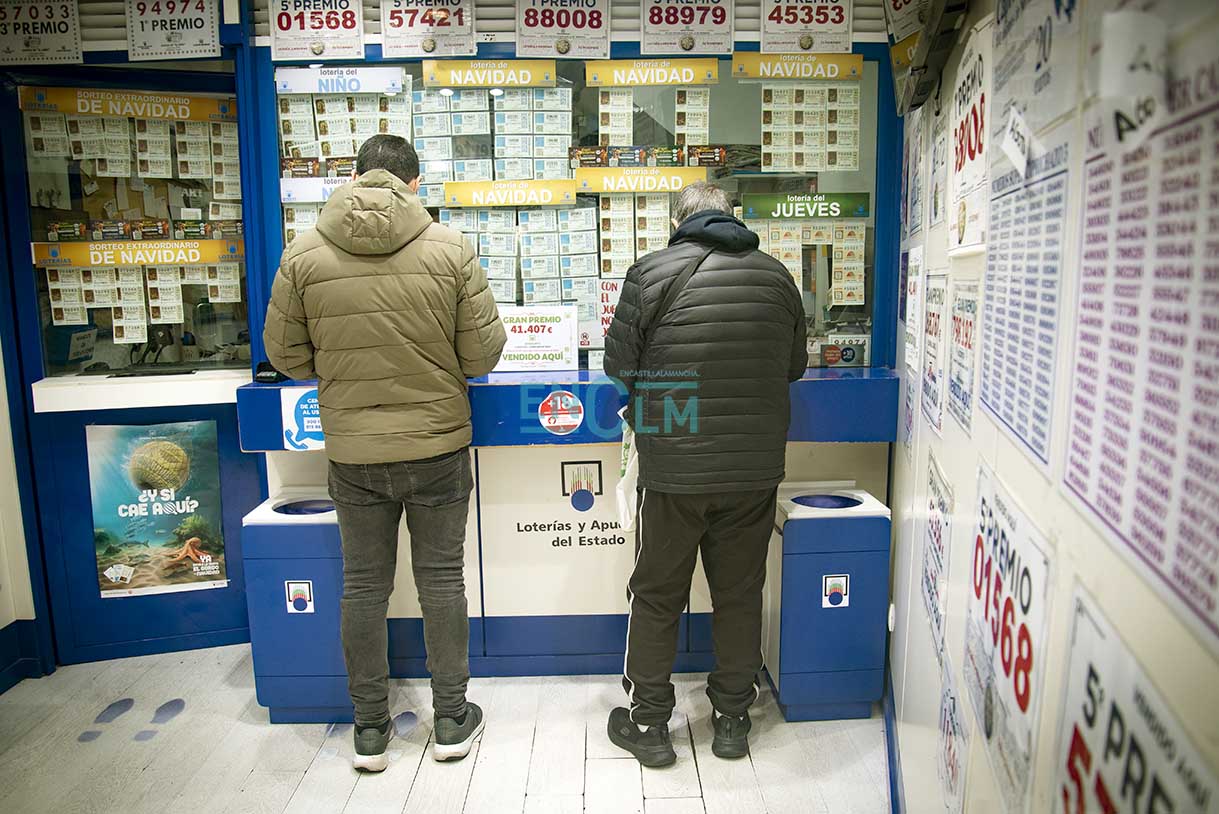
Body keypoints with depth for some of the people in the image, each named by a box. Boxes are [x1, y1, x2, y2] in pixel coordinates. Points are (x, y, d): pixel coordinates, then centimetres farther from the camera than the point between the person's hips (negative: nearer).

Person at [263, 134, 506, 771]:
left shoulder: (304, 253, -5)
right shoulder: (451, 248, -10)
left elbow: (285, 353, 2)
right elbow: (483, 352, -7)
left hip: (352, 451, 1)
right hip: (438, 444, -1)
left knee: (364, 586, 14)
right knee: (441, 579, 13)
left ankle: (370, 728, 27)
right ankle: (452, 719, 26)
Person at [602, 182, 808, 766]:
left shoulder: (651, 273, -8)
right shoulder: (776, 275, 3)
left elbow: (618, 363, -4)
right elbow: (794, 366, 13)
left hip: (674, 468, -3)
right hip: (756, 469, 3)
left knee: (656, 596, 12)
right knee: (740, 593, 16)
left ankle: (648, 724, 24)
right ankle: (733, 719, 30)